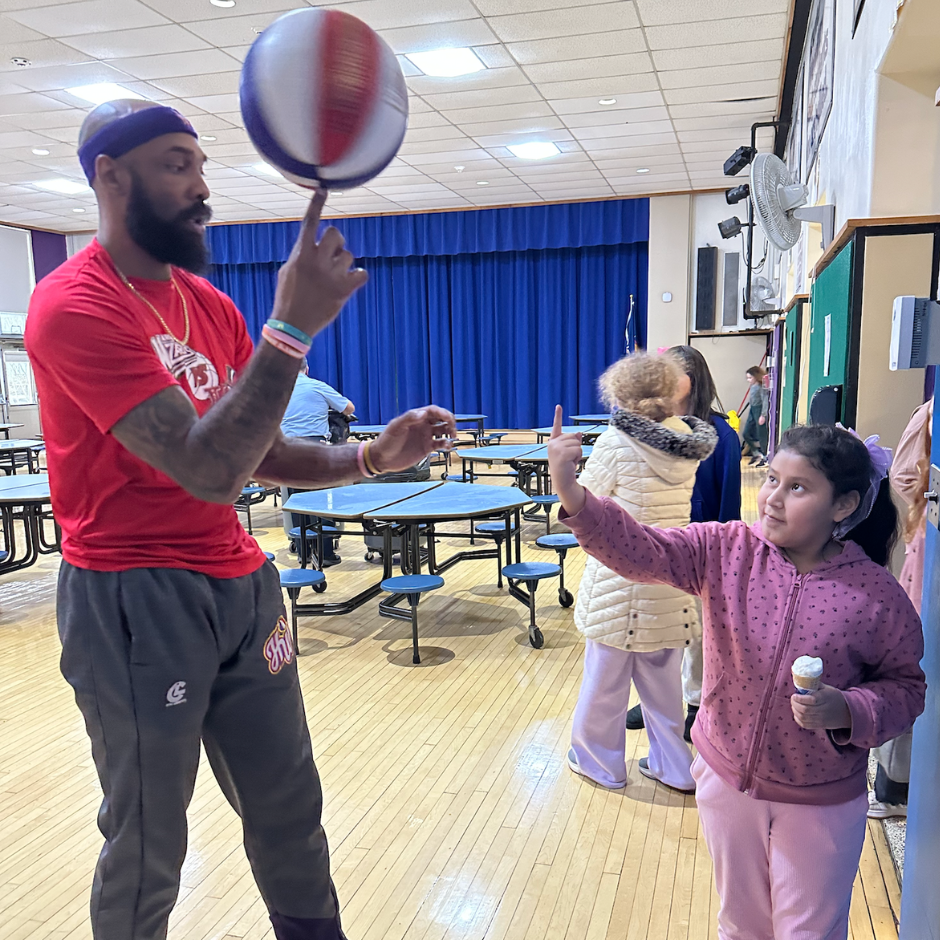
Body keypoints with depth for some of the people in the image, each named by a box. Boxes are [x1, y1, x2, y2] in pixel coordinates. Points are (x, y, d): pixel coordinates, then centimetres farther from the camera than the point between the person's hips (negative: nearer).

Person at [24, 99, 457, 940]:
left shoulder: (210, 303, 8)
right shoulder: (75, 305, -15)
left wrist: (372, 458, -6)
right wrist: (292, 326, -29)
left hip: (243, 585, 7)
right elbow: (210, 470, -25)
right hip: (136, 602, -6)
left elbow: (261, 455, 8)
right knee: (149, 850, 11)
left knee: (290, 812, 17)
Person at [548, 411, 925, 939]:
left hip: (821, 803, -2)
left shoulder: (879, 596, -17)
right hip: (727, 780, 2)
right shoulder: (727, 551, -13)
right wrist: (572, 495, -41)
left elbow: (905, 687, -5)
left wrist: (847, 712, -25)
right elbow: (642, 552, -26)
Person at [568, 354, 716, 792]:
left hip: (620, 579, -5)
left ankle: (600, 761, 28)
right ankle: (672, 764, 31)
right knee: (662, 677, 19)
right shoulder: (687, 444, 0)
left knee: (606, 676, 12)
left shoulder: (616, 443, -17)